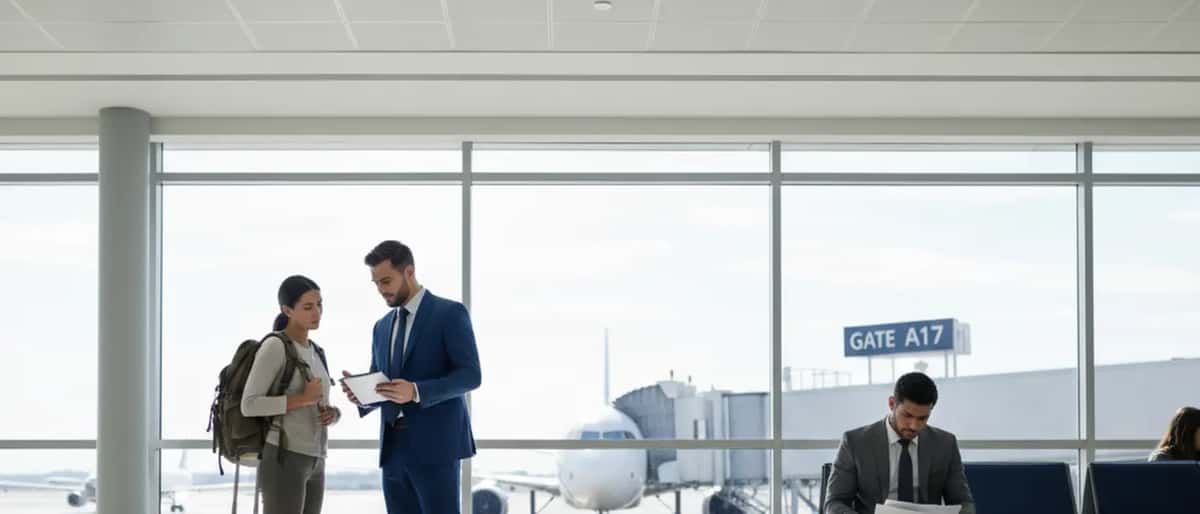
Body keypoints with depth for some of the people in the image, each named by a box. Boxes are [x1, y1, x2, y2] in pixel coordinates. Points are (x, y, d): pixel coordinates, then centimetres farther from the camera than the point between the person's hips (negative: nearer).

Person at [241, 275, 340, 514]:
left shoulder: (315, 353, 17)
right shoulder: (274, 346, -10)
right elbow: (249, 405, -16)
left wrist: (333, 413, -1)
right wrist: (303, 398, -19)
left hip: (313, 463, 9)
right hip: (284, 459, -9)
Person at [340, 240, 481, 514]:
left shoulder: (450, 313, -3)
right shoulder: (382, 327, 18)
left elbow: (470, 375, -11)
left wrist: (416, 392, -24)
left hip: (436, 444, -7)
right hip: (394, 448, 7)